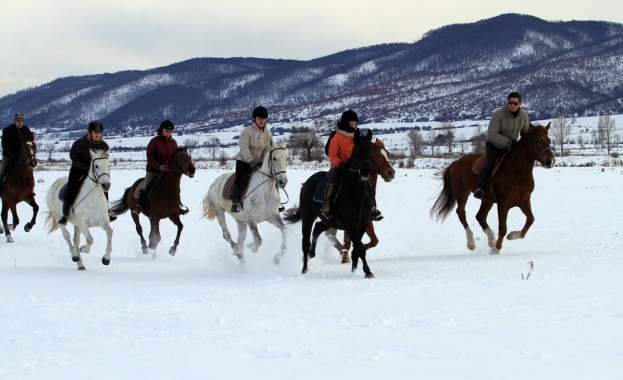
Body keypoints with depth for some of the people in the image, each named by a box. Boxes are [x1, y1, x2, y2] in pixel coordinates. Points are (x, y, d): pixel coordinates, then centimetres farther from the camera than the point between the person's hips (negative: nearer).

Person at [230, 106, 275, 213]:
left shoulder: (268, 133, 1)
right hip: (244, 161, -4)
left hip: (259, 162, 4)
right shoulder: (247, 131, -15)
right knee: (239, 179, -20)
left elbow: (268, 148, 0)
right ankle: (235, 202, -14)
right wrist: (250, 160, -33)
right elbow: (244, 148, -22)